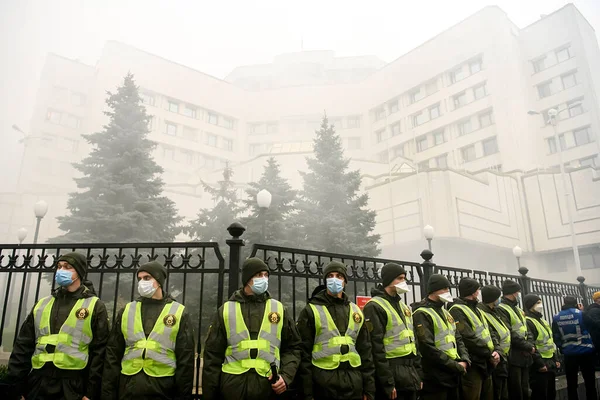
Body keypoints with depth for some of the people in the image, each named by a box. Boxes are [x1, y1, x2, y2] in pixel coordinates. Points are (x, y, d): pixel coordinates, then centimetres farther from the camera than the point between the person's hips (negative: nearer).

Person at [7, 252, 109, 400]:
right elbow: (23, 347, 12)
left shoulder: (95, 306, -1)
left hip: (71, 387, -4)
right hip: (38, 383, 4)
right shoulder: (42, 304, 12)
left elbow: (98, 352, -4)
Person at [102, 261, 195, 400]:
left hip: (163, 388, -2)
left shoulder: (179, 313, -2)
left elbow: (185, 359, -2)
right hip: (127, 387, 3)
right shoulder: (126, 311, 7)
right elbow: (113, 354, 8)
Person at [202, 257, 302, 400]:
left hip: (268, 385, 1)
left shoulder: (279, 309, 7)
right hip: (232, 384, 0)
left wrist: (286, 376, -6)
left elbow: (293, 348, 9)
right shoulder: (226, 310, 4)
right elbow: (213, 354, 5)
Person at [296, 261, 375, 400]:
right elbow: (304, 352, -5)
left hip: (353, 382, 4)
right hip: (323, 381, -3)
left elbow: (365, 350, 11)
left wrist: (369, 389, 6)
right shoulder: (311, 310, -2)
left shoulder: (356, 311, 10)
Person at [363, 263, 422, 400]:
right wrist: (387, 383, -19)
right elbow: (376, 347, -18)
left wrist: (418, 373, 15)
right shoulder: (375, 307, -12)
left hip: (410, 371, 8)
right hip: (392, 371, -8)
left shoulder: (403, 306, 16)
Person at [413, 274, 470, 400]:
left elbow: (458, 339, 16)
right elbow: (428, 348, -21)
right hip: (435, 378, -9)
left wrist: (464, 360, -3)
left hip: (453, 375, 9)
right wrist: (456, 366, -15)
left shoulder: (445, 313, 16)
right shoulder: (422, 314, -14)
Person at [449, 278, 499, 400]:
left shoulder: (475, 309, 17)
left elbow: (487, 333, 15)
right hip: (472, 365, -9)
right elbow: (469, 339, -20)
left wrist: (494, 351, -3)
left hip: (486, 363, 9)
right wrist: (490, 355, -12)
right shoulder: (457, 310, -14)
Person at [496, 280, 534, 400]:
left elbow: (526, 330, 17)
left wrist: (530, 345, 0)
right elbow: (509, 334, -19)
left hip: (524, 356, 9)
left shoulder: (518, 310, 19)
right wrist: (528, 347, -13)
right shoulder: (501, 309, -12)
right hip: (513, 357, -9)